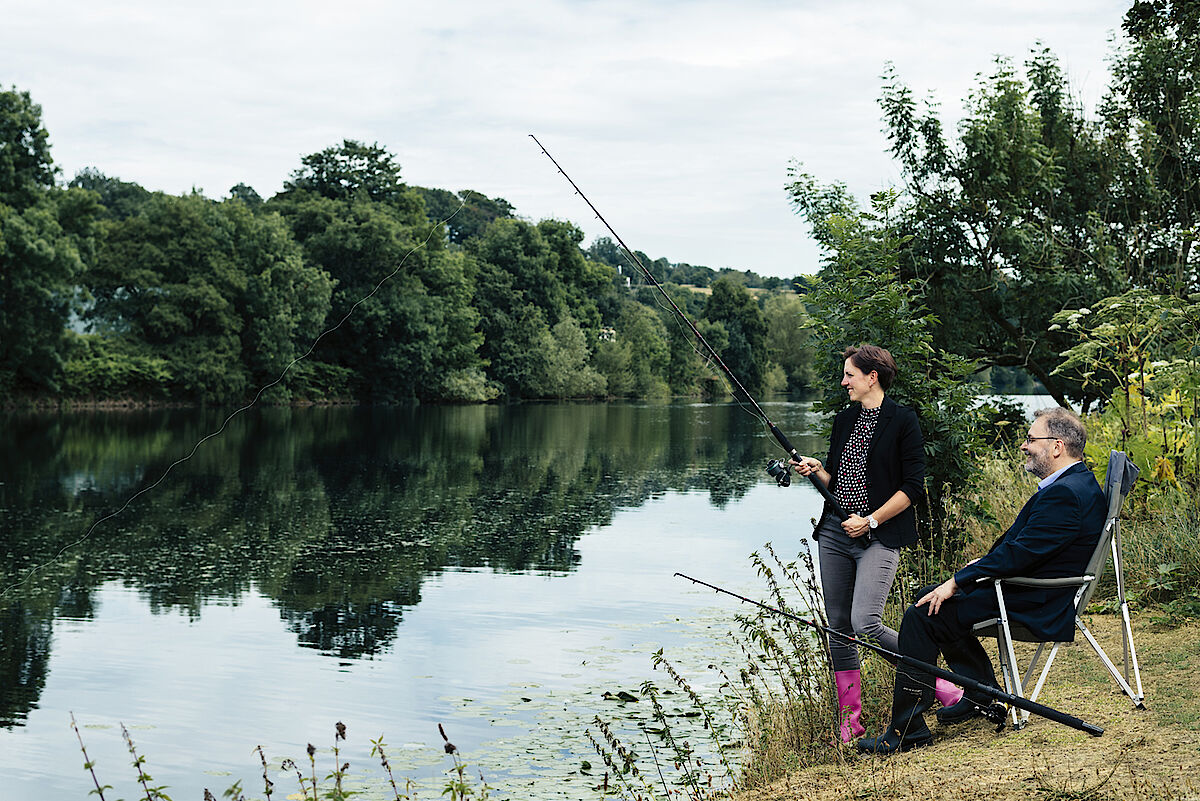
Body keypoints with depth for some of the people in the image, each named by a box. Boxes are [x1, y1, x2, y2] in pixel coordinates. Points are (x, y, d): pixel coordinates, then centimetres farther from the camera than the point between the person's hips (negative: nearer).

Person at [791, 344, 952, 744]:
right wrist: (817, 470, -2)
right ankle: (849, 721, 15)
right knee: (839, 627, 6)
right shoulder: (844, 420, 14)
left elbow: (913, 486, -9)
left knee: (866, 624, -19)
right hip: (834, 532, 7)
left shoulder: (903, 421, -6)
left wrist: (870, 521, -13)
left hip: (880, 537, -7)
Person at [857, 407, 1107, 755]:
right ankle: (983, 694, 23)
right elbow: (1017, 540, 18)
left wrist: (957, 582, -21)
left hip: (1036, 606, -11)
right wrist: (983, 563, 7)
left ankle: (907, 729, -10)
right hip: (1033, 590, 11)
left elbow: (1019, 553, -27)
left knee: (922, 618, -15)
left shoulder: (1065, 495, -24)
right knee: (930, 596, 18)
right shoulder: (1074, 482, 11)